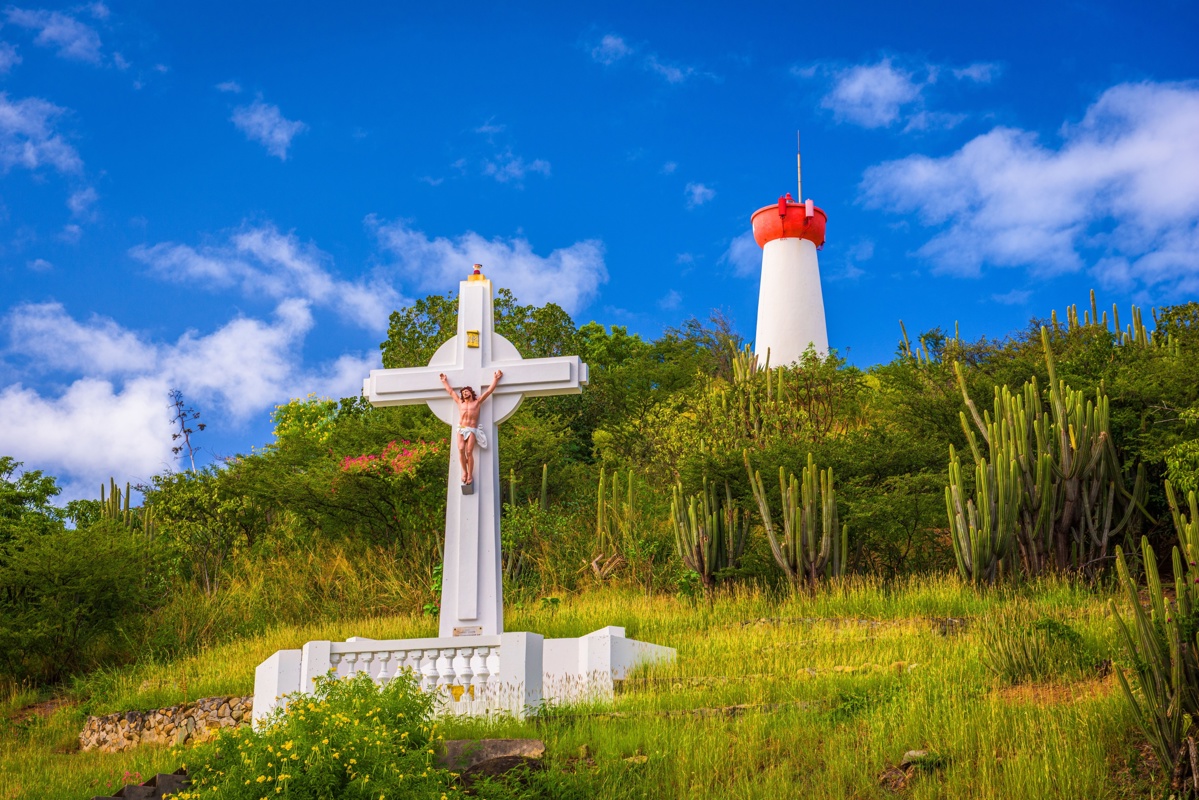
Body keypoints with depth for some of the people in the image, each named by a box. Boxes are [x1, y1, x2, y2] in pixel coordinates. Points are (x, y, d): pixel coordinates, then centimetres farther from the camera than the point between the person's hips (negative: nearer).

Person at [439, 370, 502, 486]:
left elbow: (489, 390, 12)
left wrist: (496, 378, 13)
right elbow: (451, 391, 31)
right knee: (461, 449, -22)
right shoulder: (460, 402, 19)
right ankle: (464, 471, -12)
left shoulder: (477, 402, 12)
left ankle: (470, 475, -13)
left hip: (472, 430, -2)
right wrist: (445, 381, 40)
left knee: (469, 452, -17)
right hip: (460, 429, 2)